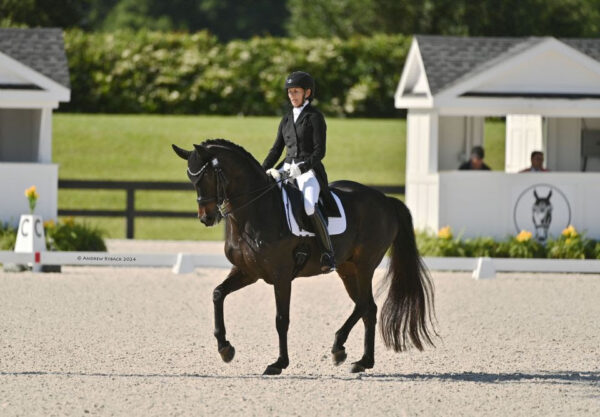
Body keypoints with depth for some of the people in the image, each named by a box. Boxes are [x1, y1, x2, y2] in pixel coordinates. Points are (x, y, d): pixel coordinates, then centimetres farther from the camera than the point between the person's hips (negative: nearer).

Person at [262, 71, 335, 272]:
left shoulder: (314, 117, -1)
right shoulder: (286, 119, 18)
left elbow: (319, 151, -9)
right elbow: (277, 149, 19)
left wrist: (301, 168, -22)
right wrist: (263, 171, 4)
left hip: (309, 171, -7)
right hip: (287, 169, 7)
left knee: (310, 206, -34)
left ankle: (328, 254, -24)